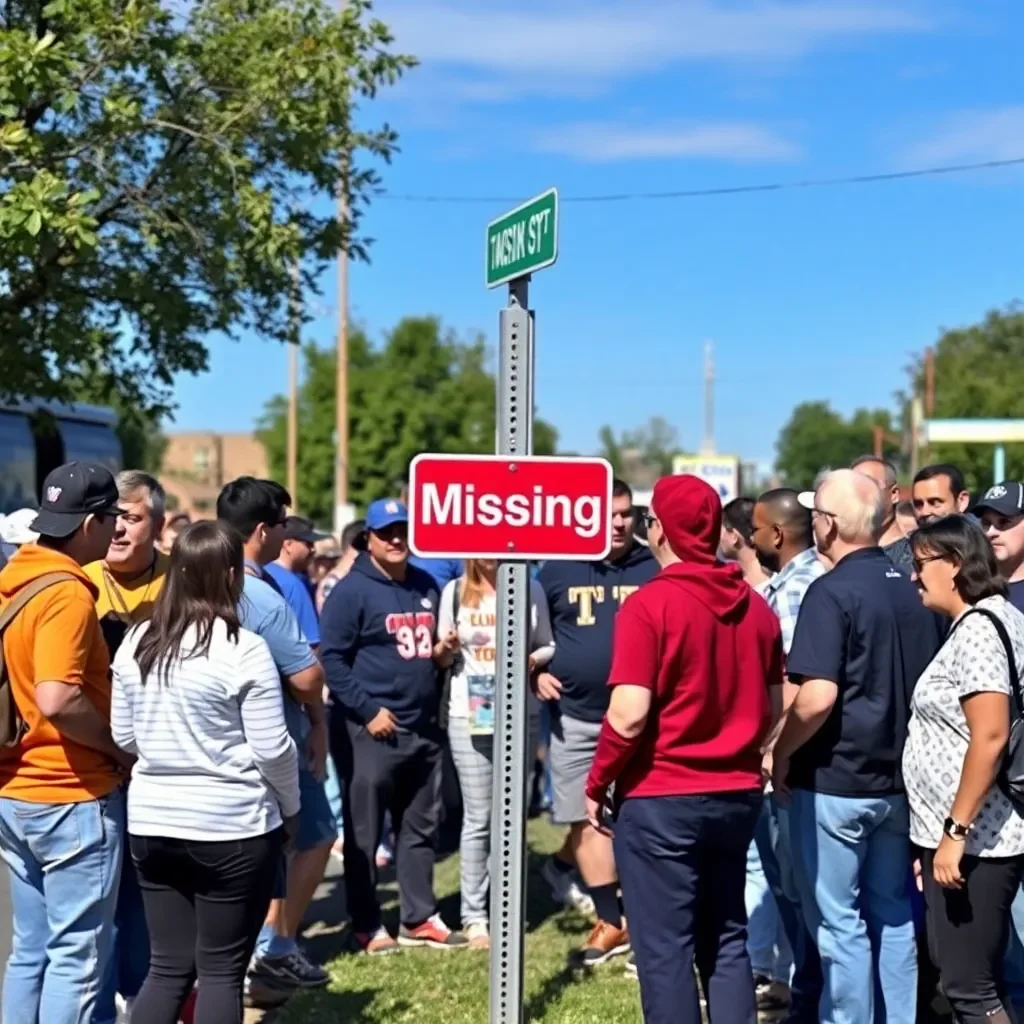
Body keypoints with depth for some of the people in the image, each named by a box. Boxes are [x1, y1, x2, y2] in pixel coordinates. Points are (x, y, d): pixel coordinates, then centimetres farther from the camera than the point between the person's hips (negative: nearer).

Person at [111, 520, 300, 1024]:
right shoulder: (243, 649, -14)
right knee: (222, 970, 6)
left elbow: (123, 735, 10)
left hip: (152, 821, 5)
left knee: (167, 967, 13)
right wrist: (290, 806, 5)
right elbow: (271, 748, -11)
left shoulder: (137, 643, 3)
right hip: (232, 826, -5)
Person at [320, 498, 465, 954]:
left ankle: (419, 918, 24)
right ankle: (366, 925, 12)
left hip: (423, 728, 7)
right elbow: (331, 659, -13)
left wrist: (440, 651, 3)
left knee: (421, 826, 13)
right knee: (363, 832, 2)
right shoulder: (352, 590, -9)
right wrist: (368, 710, -17)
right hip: (369, 730, -7)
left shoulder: (427, 586, 13)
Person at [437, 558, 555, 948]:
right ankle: (473, 916, 9)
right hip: (468, 716, -1)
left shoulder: (532, 589, 4)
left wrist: (533, 659, -10)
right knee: (478, 818, 1)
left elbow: (548, 646, 10)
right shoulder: (455, 591, 4)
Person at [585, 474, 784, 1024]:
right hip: (737, 795, 6)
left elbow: (629, 717, -18)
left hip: (661, 798, -6)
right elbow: (774, 710, 12)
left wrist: (596, 784, -5)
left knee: (664, 948, 3)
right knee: (726, 940, 15)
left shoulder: (650, 604, -14)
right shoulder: (755, 607, 5)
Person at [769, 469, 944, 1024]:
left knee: (839, 920, 3)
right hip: (898, 778, 7)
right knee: (894, 913, 17)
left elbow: (818, 697, -25)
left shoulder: (832, 591, -17)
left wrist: (780, 753, -10)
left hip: (835, 781, -7)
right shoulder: (913, 587, 6)